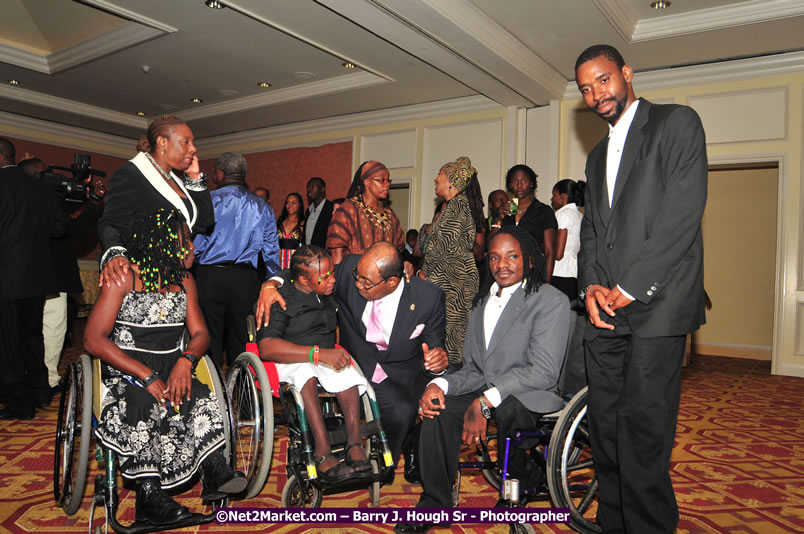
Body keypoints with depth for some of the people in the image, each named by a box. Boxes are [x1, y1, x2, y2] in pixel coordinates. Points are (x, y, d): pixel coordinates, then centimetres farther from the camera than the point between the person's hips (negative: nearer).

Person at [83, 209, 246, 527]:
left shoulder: (184, 280, 11)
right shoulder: (124, 277, -6)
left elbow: (200, 332, 7)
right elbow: (93, 339, -13)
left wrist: (186, 360, -18)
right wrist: (146, 376, -23)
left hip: (172, 370, 4)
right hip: (125, 371, -4)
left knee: (200, 399, -27)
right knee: (144, 403, -34)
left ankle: (214, 471, -27)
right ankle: (148, 492, -27)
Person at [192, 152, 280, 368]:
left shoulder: (208, 199, -2)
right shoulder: (262, 206, 9)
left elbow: (195, 244, -6)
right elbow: (272, 251, 8)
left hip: (209, 276, -3)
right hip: (245, 280, 3)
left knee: (210, 339, 5)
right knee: (240, 339, 10)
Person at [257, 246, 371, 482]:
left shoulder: (328, 295, 11)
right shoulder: (281, 300, -9)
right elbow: (267, 348, -23)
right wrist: (319, 353, -32)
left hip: (326, 357, 5)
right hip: (289, 362, -5)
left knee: (347, 371, -28)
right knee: (305, 371, -38)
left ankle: (354, 444, -32)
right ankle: (324, 453, -42)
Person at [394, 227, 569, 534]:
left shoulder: (551, 301, -8)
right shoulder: (480, 304, 14)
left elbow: (543, 371, -18)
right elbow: (473, 371, 10)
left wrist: (485, 402, -24)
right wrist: (440, 384, -12)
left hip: (532, 398, -5)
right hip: (486, 393, 6)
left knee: (509, 406, -35)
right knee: (437, 407, -19)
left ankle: (520, 478, -2)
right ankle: (434, 505, -7)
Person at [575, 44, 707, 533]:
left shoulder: (677, 122, 2)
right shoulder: (598, 156, 24)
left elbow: (684, 212, -9)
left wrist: (630, 288, -11)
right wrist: (592, 285, 1)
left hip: (655, 305, -6)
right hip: (606, 309, 6)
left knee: (643, 429, -6)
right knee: (605, 427, 7)